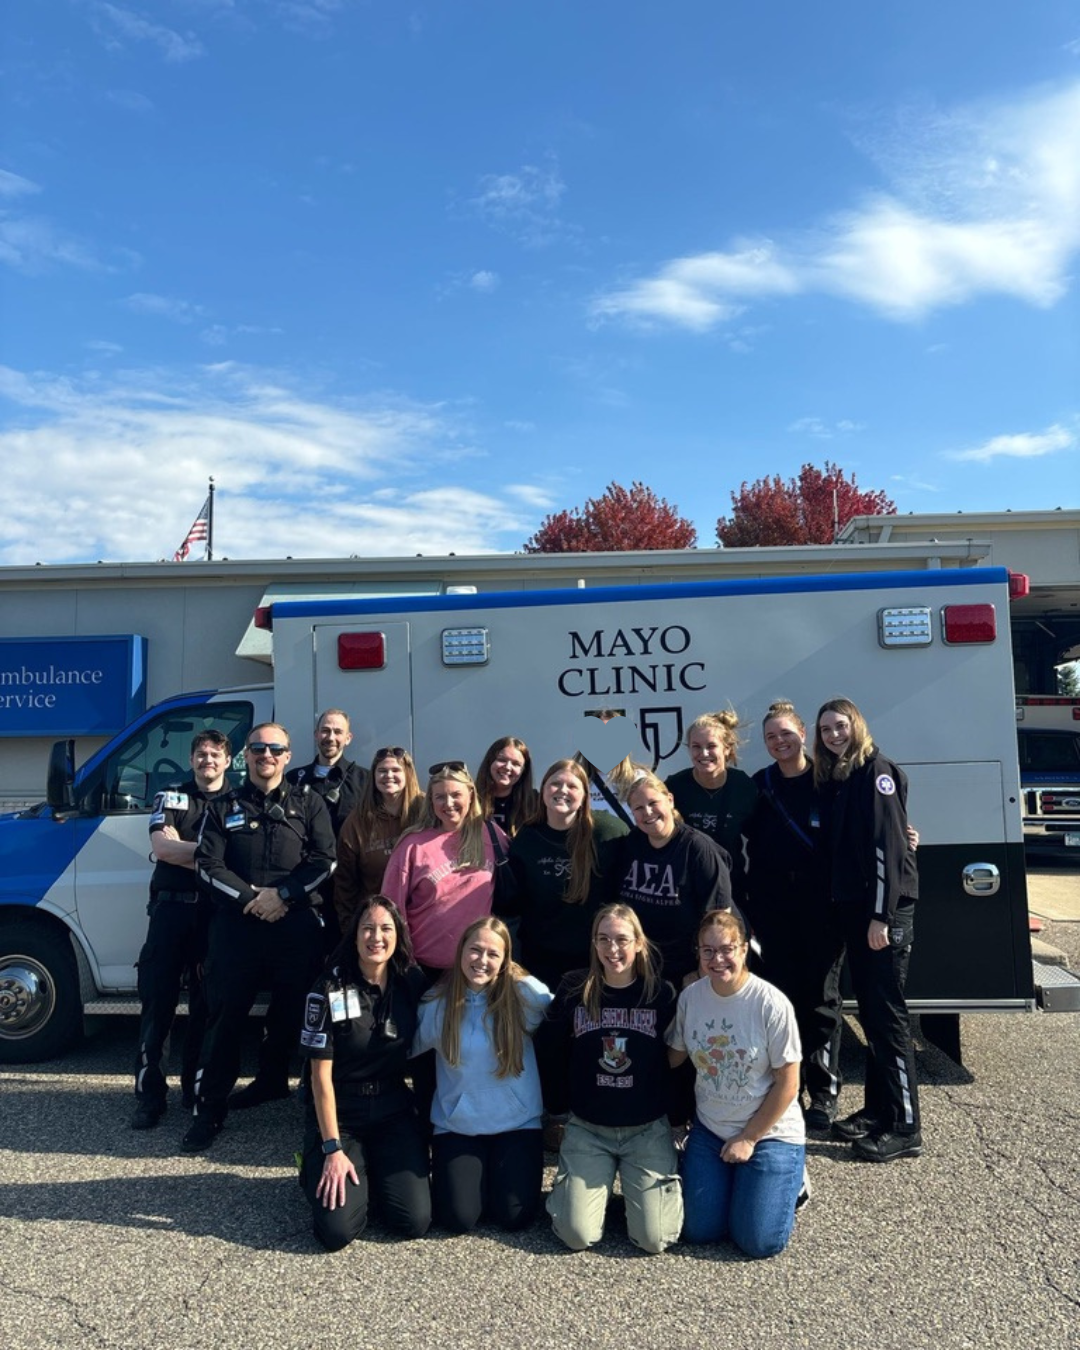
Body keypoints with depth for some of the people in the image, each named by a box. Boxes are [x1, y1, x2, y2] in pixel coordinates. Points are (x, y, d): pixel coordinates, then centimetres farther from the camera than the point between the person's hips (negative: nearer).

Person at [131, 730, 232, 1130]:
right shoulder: (170, 797, 11)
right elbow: (161, 846, -5)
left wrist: (183, 853, -12)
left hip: (215, 911, 0)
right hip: (171, 906, 0)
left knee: (206, 1001, 6)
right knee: (157, 999, -1)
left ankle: (198, 1087, 19)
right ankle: (150, 1094, 6)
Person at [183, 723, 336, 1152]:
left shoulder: (309, 804, 10)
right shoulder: (223, 807, 11)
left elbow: (325, 860, 1)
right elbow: (208, 865, 2)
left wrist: (282, 895, -10)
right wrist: (250, 897, -11)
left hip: (296, 925, 0)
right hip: (236, 924, 0)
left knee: (290, 1010, 10)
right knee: (225, 1013, -1)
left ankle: (271, 1078, 32)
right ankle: (210, 1107, 7)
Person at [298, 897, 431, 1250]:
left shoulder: (412, 982, -4)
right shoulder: (331, 989, -15)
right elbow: (321, 1075, -12)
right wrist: (333, 1148, -14)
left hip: (394, 1112, 3)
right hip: (338, 1114, -3)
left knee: (415, 1222, -11)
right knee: (337, 1230, -15)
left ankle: (374, 1169, 18)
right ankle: (319, 1168, 16)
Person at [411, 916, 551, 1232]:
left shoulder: (526, 993, -15)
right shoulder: (437, 1003, -8)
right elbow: (411, 1049, 3)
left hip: (517, 1123, -1)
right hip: (457, 1126, 1)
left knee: (514, 1216, -8)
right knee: (458, 1219, -8)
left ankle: (501, 1171, 24)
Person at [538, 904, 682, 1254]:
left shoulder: (661, 993, -7)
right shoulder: (574, 989, -6)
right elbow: (549, 1052, 4)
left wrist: (677, 1113, 4)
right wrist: (558, 1104, 4)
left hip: (648, 1130, 0)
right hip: (586, 1129, 1)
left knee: (654, 1238, -9)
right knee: (577, 1235, -9)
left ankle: (666, 1174, 22)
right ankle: (568, 1183, 23)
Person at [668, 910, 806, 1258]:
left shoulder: (772, 1004, -21)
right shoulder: (690, 996, -10)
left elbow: (787, 1084, -14)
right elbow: (674, 1057, 6)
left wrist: (749, 1139, -11)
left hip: (769, 1132, -3)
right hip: (709, 1129, 4)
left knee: (759, 1241, -7)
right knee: (698, 1231, 0)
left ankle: (790, 1177, 22)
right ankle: (731, 1176, 29)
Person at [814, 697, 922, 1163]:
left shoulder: (877, 771, -10)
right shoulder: (831, 780, 14)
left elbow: (888, 846, -16)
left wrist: (881, 915, -20)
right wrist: (848, 910, 9)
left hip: (886, 910, -8)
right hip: (853, 907, 8)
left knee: (886, 1013, -4)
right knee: (869, 1011, 14)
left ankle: (904, 1127, 4)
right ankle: (877, 1108, 24)